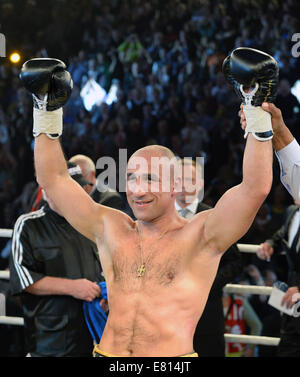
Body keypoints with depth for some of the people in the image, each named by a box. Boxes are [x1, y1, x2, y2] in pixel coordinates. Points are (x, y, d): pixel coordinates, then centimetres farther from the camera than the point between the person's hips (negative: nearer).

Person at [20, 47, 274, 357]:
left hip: (172, 357, -3)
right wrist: (48, 111, 12)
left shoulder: (200, 236, 1)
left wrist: (258, 111, -12)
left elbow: (256, 188, -9)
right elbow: (53, 179, 16)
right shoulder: (111, 230, 13)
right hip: (107, 355, 4)